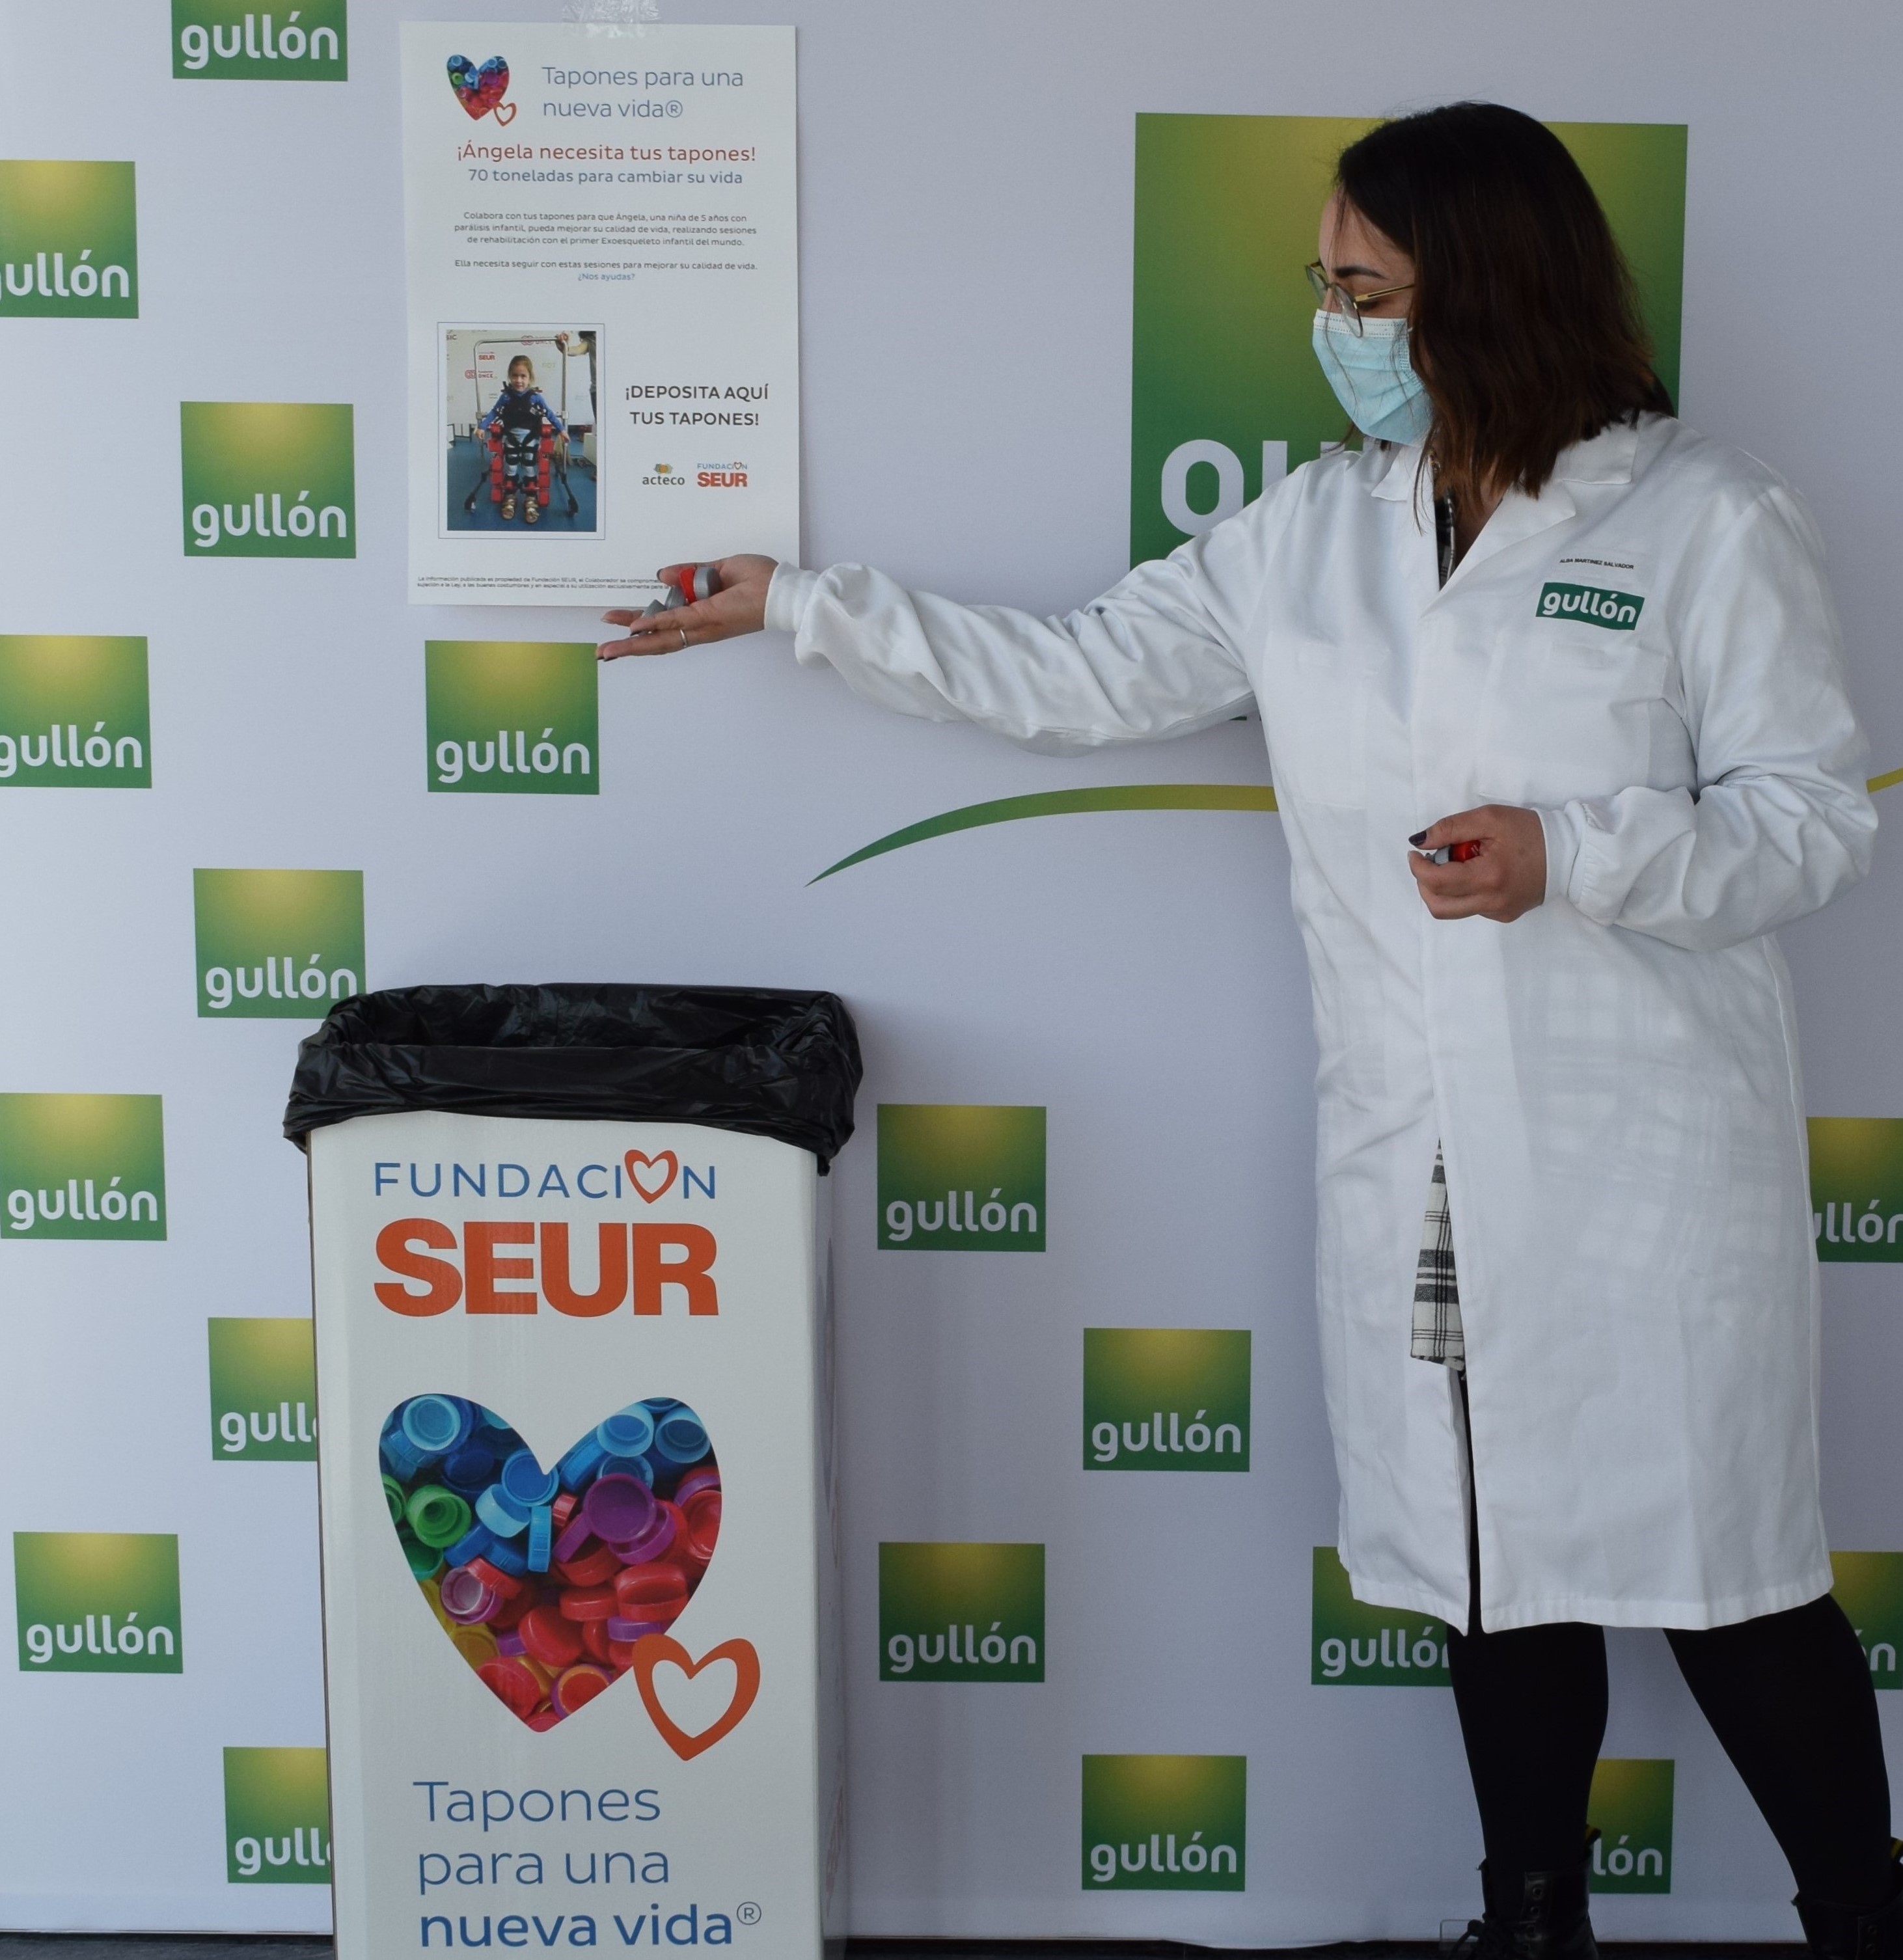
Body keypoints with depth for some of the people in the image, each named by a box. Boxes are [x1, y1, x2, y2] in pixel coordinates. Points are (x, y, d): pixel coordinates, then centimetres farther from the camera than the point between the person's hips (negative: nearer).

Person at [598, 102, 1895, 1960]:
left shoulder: (1704, 519, -4)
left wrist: (1569, 856, -19)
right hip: (1417, 1173, 4)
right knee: (1493, 1557, 14)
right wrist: (795, 602, 10)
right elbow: (1071, 679, 10)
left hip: (1646, 1169, -4)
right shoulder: (1310, 533, 9)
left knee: (1718, 1571, 3)